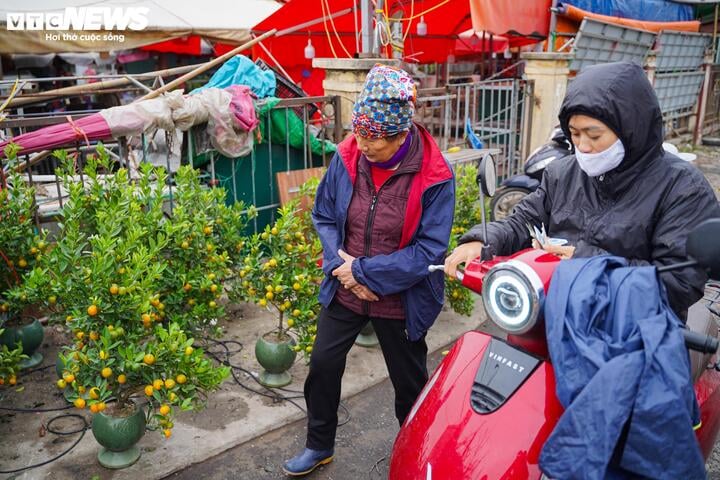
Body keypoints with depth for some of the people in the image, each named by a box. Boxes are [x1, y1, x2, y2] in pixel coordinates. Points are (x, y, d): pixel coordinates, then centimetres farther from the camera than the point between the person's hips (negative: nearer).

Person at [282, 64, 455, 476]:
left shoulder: (435, 176, -22)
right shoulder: (347, 157, -10)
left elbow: (430, 250, -22)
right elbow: (324, 216, 1)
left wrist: (362, 270, -22)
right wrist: (339, 265, -16)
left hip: (401, 300, -3)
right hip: (344, 291, 4)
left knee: (410, 381, 17)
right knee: (323, 364, 15)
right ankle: (320, 445, 41)